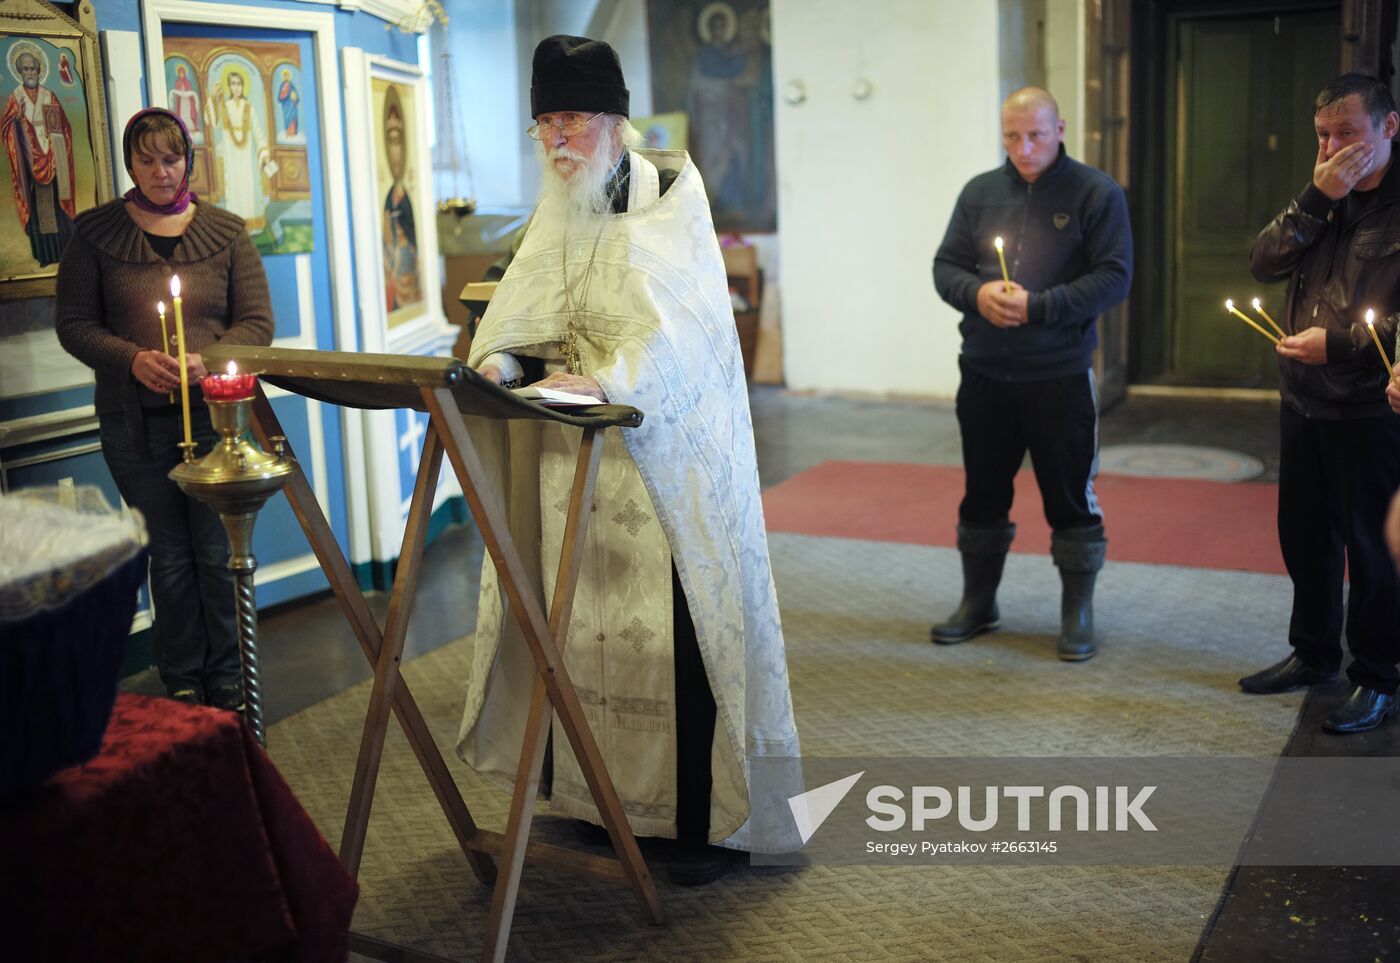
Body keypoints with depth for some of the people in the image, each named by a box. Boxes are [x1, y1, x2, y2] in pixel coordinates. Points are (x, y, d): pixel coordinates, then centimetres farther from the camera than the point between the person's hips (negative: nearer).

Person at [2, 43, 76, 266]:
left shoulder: (50, 96, 10)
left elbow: (64, 125, 8)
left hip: (52, 155, 1)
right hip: (31, 157, -1)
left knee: (57, 199, -2)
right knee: (38, 203, -3)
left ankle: (64, 250, 3)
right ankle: (45, 253, -2)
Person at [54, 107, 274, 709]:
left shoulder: (225, 232, 6)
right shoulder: (96, 232, 4)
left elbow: (257, 322, 3)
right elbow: (73, 323, 2)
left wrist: (206, 361, -16)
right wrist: (133, 359, -16)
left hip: (215, 416, 0)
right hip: (136, 422, 0)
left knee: (218, 554, 2)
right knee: (170, 558, 6)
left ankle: (227, 682, 16)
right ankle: (182, 683, 21)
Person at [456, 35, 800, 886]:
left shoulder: (672, 194, -6)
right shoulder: (559, 213, 13)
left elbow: (671, 320, -19)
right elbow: (524, 312, 4)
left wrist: (604, 379, -33)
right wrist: (502, 360, -18)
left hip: (667, 455, -6)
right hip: (579, 456, 6)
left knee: (681, 633, -5)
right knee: (585, 620, 7)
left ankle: (711, 821, 7)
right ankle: (605, 798, 21)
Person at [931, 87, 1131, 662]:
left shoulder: (1096, 194, -4)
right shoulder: (979, 193, 9)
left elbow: (1114, 277, -10)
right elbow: (946, 266, 9)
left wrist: (1037, 306, -20)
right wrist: (977, 293, -13)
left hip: (1060, 377, -4)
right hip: (984, 376, 4)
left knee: (1070, 497, 4)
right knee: (983, 494, 14)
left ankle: (1077, 614, 18)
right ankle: (978, 602, 29)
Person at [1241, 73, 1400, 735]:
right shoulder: (1323, 201, 12)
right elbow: (1263, 265, -2)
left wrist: (1338, 344, -18)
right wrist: (1317, 199, -12)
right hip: (1302, 402, 7)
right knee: (1303, 535, 16)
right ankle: (1313, 653, 32)